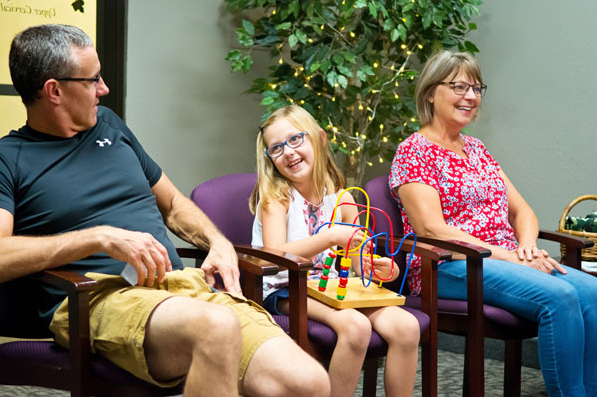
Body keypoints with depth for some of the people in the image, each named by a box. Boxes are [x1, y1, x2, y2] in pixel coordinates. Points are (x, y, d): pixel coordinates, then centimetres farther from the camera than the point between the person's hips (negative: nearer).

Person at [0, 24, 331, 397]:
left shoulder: (108, 124, 24)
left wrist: (219, 242, 14)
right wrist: (103, 237, -18)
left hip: (185, 283, 6)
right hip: (100, 295, -5)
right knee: (216, 325, -41)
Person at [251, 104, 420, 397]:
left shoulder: (341, 198, 9)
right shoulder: (275, 195, -3)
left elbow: (361, 264, 12)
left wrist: (381, 268, -12)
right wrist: (330, 237, -28)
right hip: (286, 292, -5)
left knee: (405, 326, -19)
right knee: (355, 326, -33)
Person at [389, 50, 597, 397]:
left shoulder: (476, 149, 22)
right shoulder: (414, 150, -2)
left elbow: (521, 211, 19)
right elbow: (433, 230, -13)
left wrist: (527, 246, -5)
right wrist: (508, 256, -16)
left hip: (507, 261, 7)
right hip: (448, 268, -7)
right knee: (559, 296, -30)